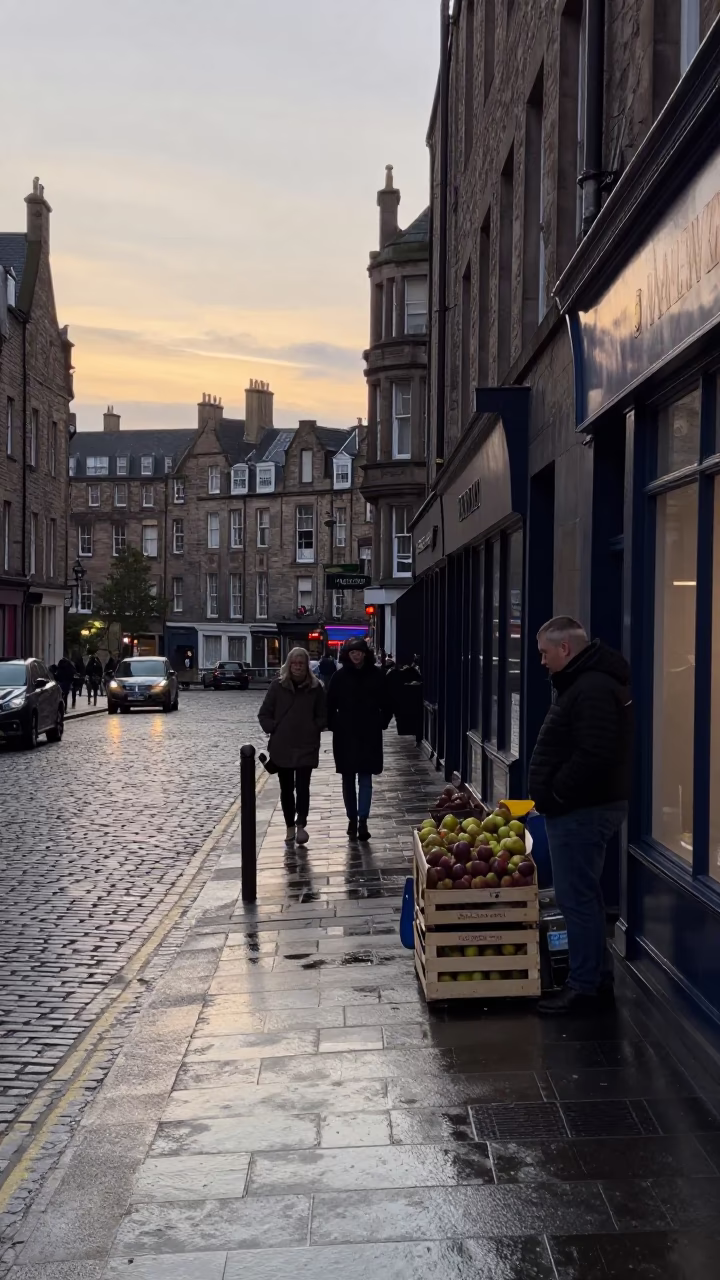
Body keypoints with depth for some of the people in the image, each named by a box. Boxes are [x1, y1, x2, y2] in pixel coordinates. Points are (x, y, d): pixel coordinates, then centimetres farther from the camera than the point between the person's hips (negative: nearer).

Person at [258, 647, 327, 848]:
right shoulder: (278, 685, -2)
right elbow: (264, 714, 4)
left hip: (307, 746, -1)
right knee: (286, 788, 9)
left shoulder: (316, 687, -2)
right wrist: (273, 729, -7)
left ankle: (301, 825, -5)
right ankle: (290, 827, 19)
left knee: (302, 786, -10)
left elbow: (323, 715, 6)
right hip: (282, 747, 1)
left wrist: (313, 729, -6)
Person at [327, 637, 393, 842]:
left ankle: (362, 820, -8)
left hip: (369, 735, -1)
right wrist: (334, 725, -1)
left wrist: (381, 724, 0)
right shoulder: (340, 676, -2)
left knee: (365, 778, -4)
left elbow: (386, 704, 5)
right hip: (345, 735, 1)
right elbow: (330, 704, 4)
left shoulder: (376, 675, -2)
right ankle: (353, 819, 17)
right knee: (348, 779, 8)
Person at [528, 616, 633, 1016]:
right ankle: (598, 979, 25)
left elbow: (593, 756, -29)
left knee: (577, 898, -5)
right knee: (583, 896, 16)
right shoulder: (583, 682, 16)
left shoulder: (593, 689, -19)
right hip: (583, 807, 11)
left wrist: (555, 794, -19)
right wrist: (552, 795, 14)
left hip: (581, 810, -11)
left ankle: (585, 987, 2)